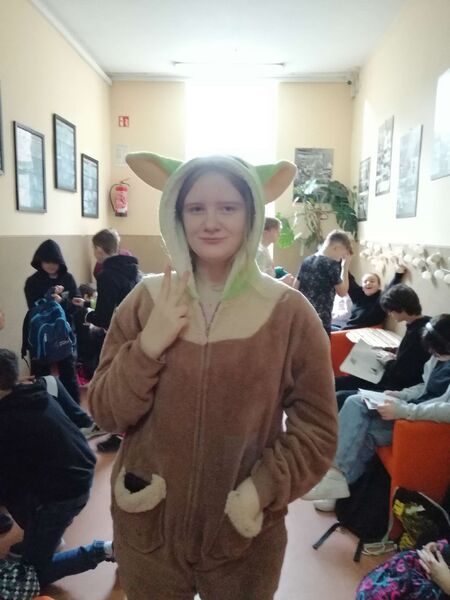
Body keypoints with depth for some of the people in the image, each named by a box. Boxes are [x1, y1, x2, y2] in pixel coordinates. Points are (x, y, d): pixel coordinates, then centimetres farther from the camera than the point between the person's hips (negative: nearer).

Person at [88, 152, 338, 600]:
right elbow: (106, 413, -5)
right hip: (146, 526, 2)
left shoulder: (289, 312, -12)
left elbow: (316, 429, -6)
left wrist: (262, 491, -18)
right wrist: (148, 345, -19)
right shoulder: (145, 301, -7)